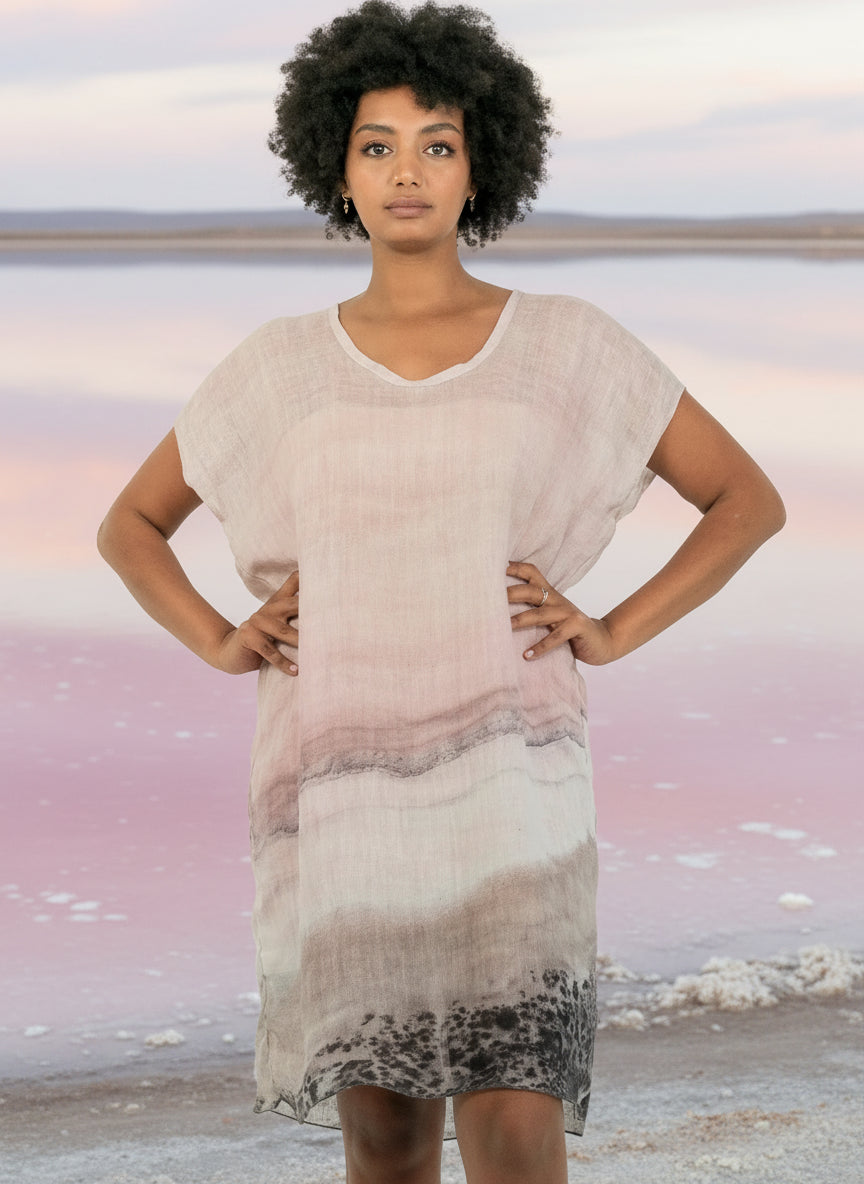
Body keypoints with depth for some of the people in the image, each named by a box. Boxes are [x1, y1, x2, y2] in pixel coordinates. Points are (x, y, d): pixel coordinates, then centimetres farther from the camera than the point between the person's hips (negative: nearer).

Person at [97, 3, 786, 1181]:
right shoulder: (278, 366, 6)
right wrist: (221, 643, 0)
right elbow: (129, 524, 18)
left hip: (505, 784, -2)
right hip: (342, 796, 2)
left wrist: (613, 632, -4)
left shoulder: (570, 347, 1)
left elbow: (749, 499, 8)